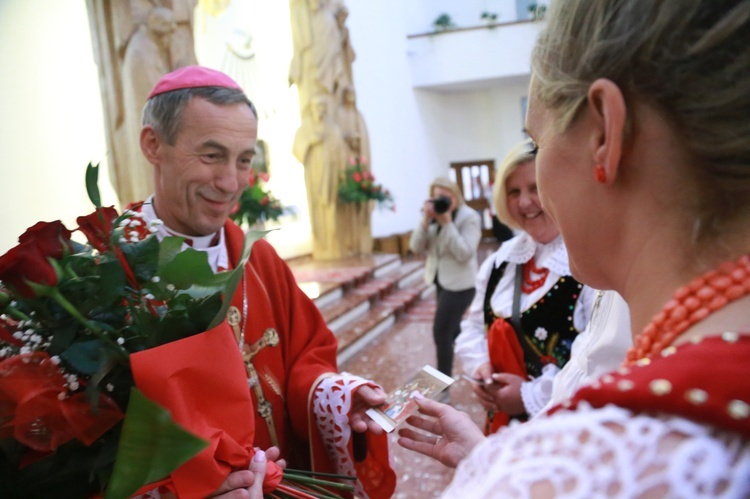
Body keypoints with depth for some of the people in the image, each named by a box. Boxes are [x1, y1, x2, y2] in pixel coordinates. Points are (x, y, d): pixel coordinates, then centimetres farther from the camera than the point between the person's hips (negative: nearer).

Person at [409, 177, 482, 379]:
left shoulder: (469, 217, -14)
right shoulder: (434, 217, 4)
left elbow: (464, 253, -24)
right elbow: (416, 248, -4)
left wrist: (447, 223, -26)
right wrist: (425, 221, -18)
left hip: (460, 283, -8)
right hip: (442, 280, 8)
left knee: (441, 332, -9)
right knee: (452, 330, 20)